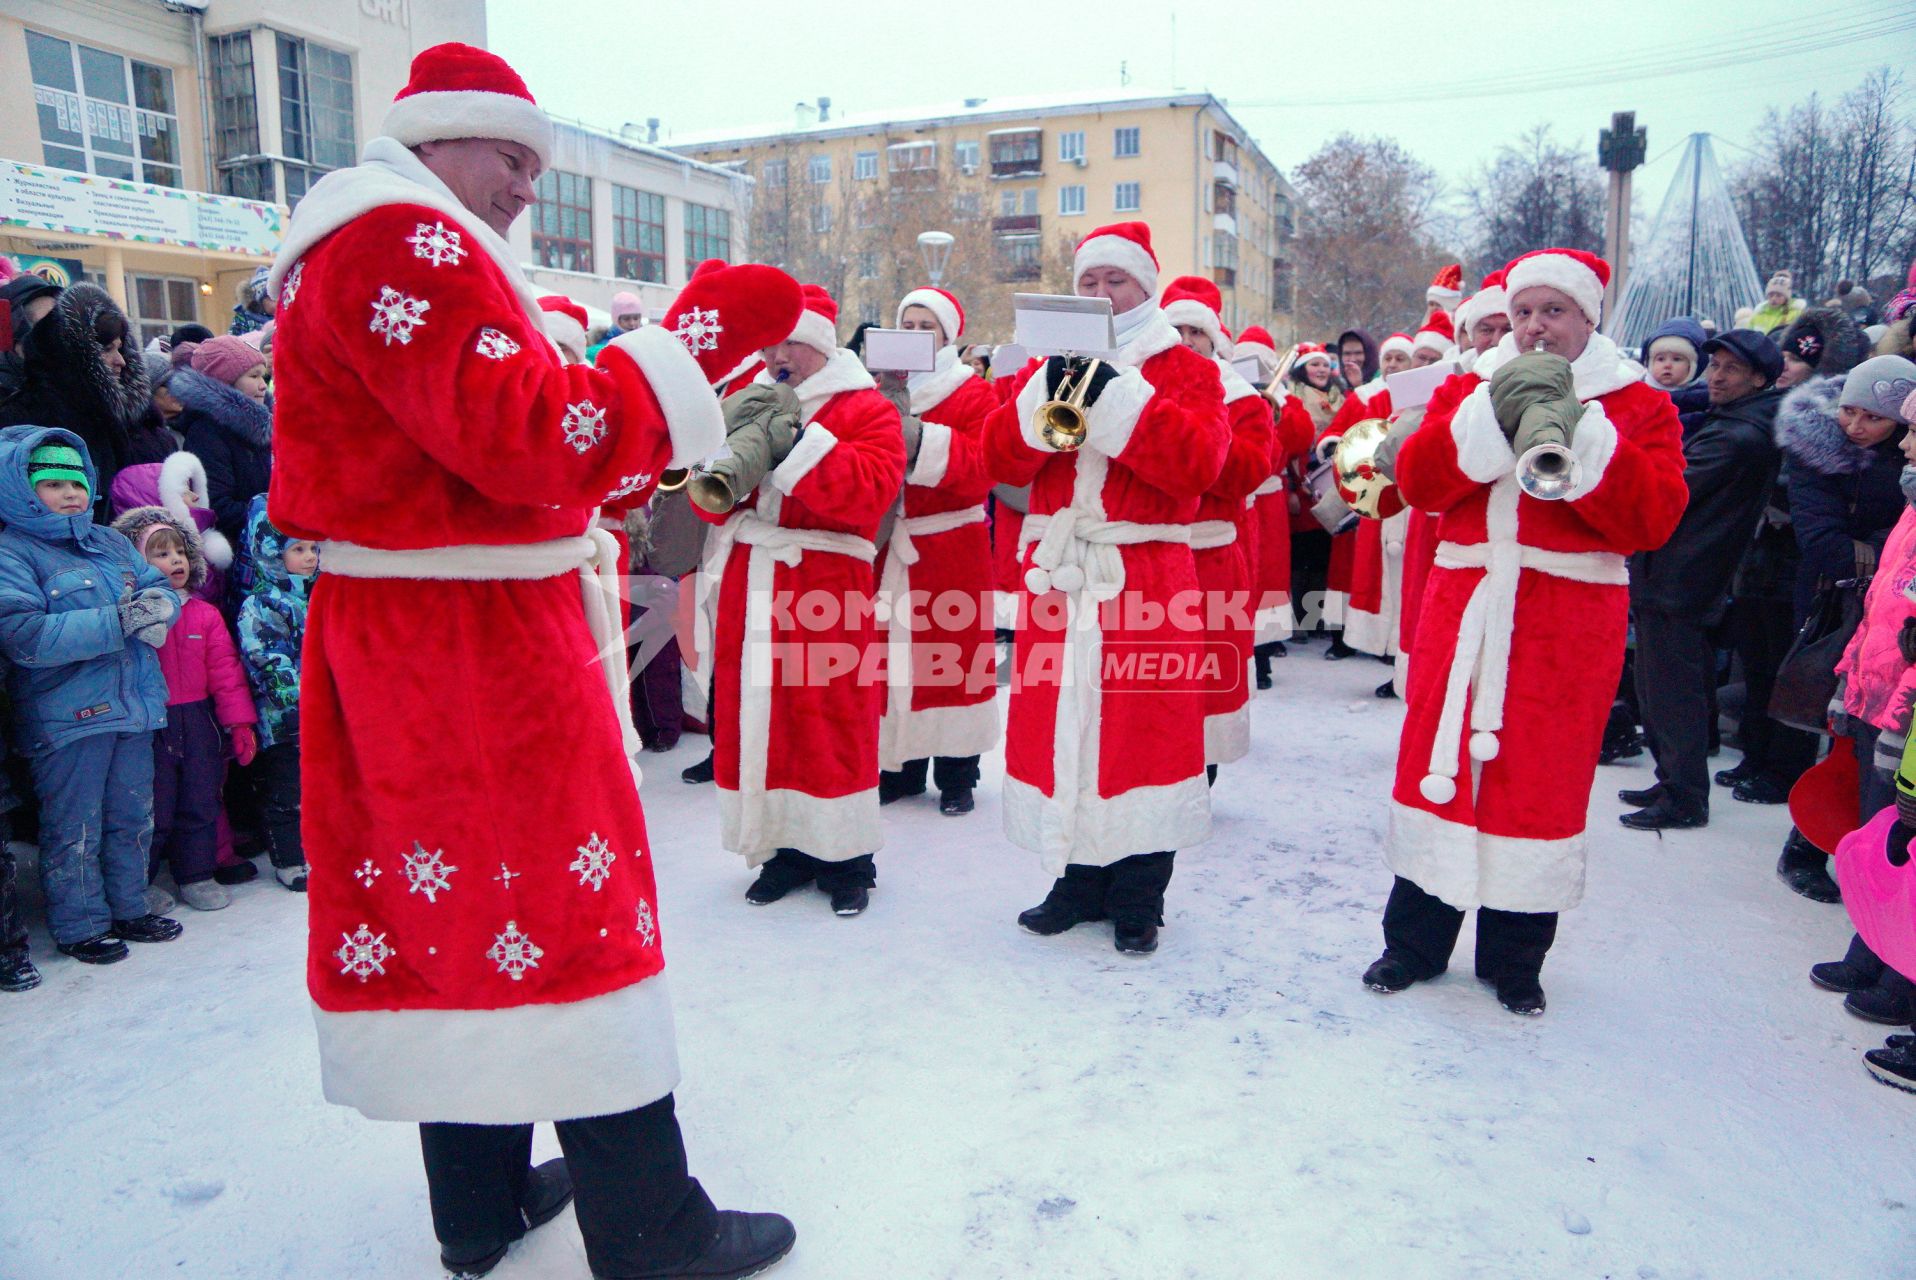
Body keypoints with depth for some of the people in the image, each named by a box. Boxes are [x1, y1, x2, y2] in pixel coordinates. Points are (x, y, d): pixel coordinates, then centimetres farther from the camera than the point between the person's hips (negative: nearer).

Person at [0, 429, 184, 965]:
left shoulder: (111, 542, 12)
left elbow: (160, 584, 12)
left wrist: (157, 604, -13)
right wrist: (117, 623, -24)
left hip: (132, 707, 6)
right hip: (64, 715, -6)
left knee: (133, 817, 16)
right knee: (74, 829, 5)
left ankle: (127, 908, 31)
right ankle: (79, 926, 20)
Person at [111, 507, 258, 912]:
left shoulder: (205, 614, 3)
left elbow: (225, 669, 2)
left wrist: (239, 721, 0)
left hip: (198, 721, 4)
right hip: (150, 725, -3)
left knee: (201, 802, 11)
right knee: (153, 808, 5)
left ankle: (196, 876, 25)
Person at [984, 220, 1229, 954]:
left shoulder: (1186, 370, 5)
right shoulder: (1044, 366, 15)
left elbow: (1198, 461, -14)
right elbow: (1001, 459, 1)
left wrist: (1117, 394, -19)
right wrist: (1046, 393, -15)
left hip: (1145, 580, -3)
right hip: (1056, 574, 4)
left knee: (1142, 727, -1)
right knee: (1061, 723, 6)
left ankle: (1138, 901, 13)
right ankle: (1079, 881, 22)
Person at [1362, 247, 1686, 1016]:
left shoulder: (1639, 406, 6)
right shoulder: (1469, 391, 13)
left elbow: (1652, 517, -10)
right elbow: (1417, 480, -4)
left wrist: (1576, 429, -19)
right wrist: (1493, 415, -16)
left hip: (1566, 628, -2)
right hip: (1462, 612, 2)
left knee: (1540, 781, 3)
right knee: (1437, 767, 4)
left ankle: (1514, 959, 21)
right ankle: (1414, 944, 20)